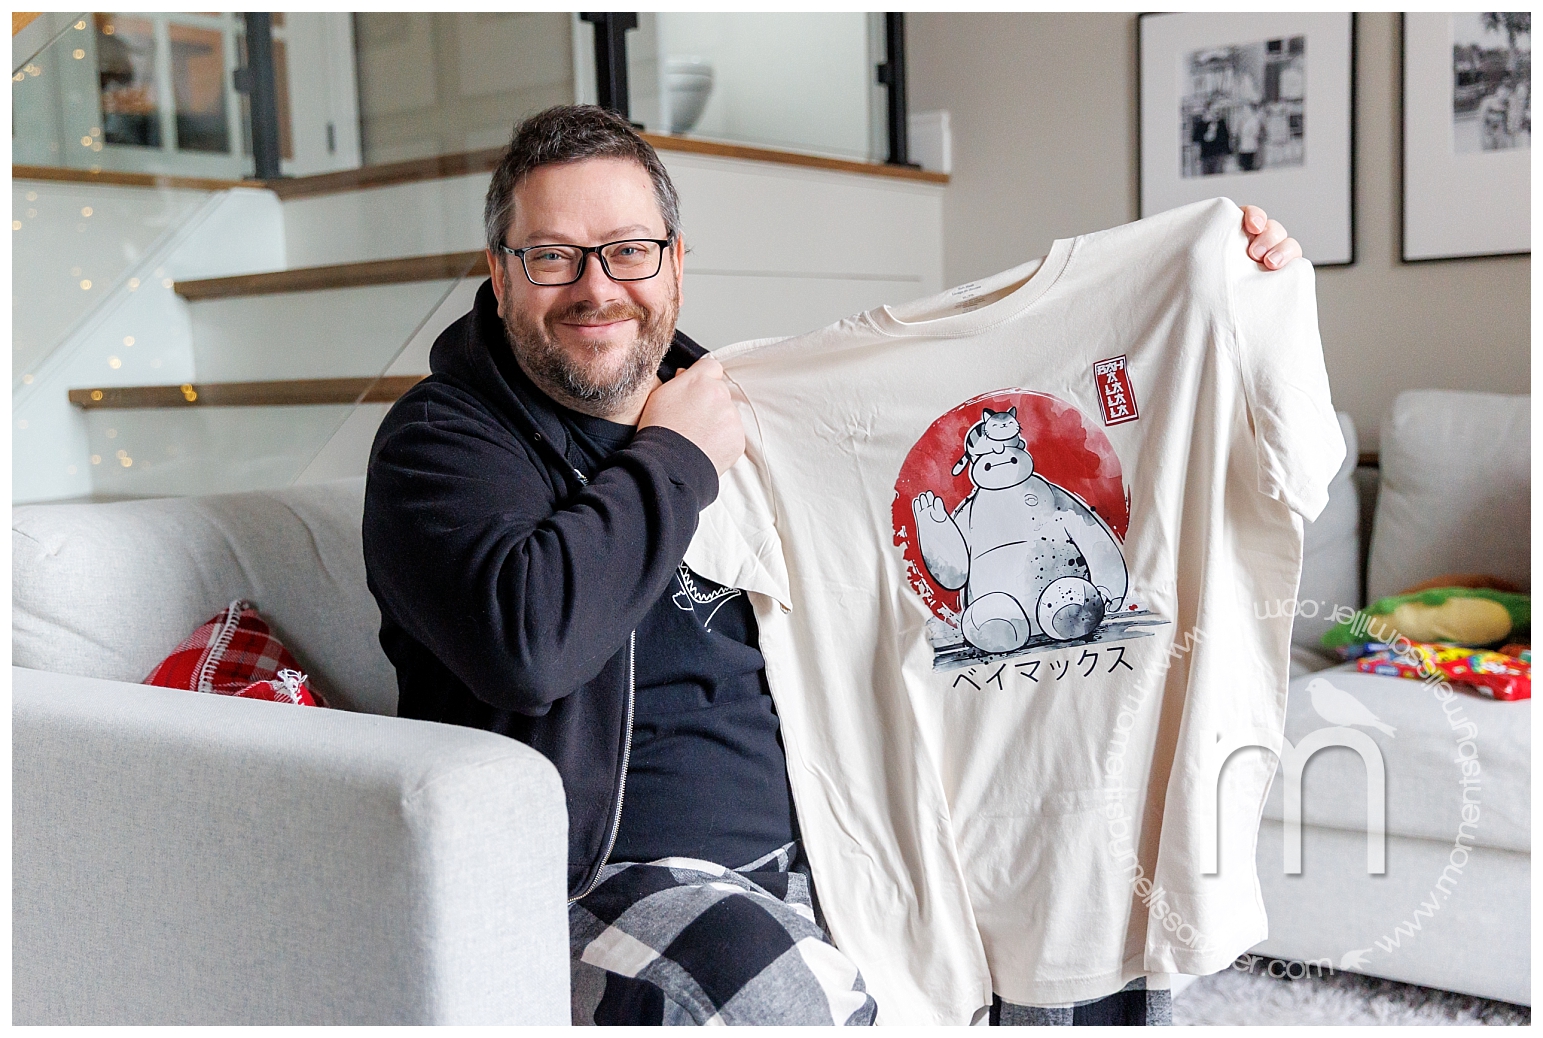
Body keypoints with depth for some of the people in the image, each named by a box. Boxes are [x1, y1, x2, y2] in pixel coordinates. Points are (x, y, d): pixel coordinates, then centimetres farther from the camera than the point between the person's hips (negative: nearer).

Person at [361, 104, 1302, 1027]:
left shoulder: (725, 403, 11)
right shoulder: (442, 439, -5)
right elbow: (525, 641, -28)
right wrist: (676, 461, -12)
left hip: (809, 851, 6)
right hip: (606, 881, -6)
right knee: (796, 999, -34)